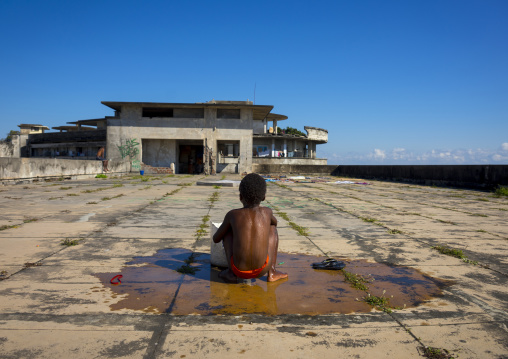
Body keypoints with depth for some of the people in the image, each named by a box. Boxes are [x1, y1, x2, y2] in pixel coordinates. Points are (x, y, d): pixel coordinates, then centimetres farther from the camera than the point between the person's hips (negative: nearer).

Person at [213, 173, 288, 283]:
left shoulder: (232, 215, -1)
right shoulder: (266, 212, 3)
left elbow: (215, 239, 11)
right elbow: (275, 222, 29)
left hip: (239, 270, 0)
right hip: (262, 271, 1)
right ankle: (272, 273, 17)